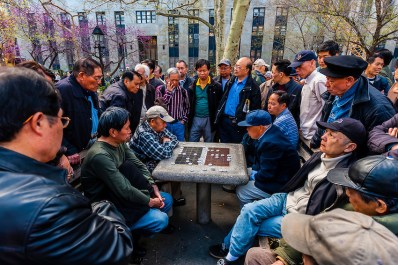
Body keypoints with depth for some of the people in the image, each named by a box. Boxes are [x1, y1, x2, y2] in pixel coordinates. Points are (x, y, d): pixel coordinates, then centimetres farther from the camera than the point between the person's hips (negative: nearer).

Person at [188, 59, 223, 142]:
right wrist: (189, 119, 5)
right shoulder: (193, 86, 5)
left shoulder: (216, 86, -4)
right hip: (195, 119, 3)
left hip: (209, 120, -2)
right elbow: (189, 104, 10)